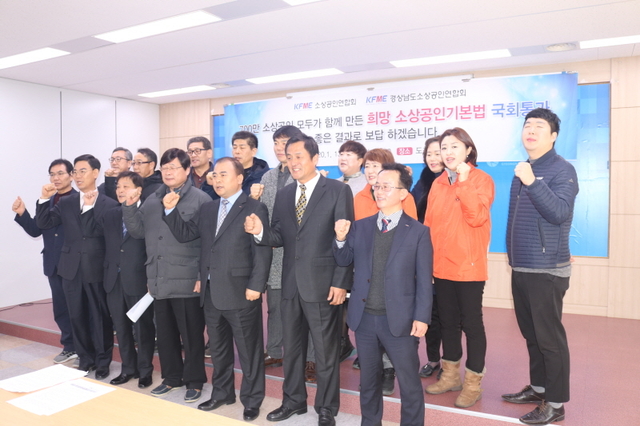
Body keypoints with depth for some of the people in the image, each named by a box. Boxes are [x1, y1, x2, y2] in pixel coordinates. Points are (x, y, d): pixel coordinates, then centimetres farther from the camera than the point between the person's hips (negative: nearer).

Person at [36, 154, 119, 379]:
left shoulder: (109, 204, -5)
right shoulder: (65, 202, 9)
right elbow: (43, 223, 2)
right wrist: (44, 199, -6)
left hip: (97, 269, -4)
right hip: (71, 268, 4)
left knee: (101, 317, 6)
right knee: (77, 316, 12)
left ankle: (102, 362, 20)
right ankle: (85, 358, 27)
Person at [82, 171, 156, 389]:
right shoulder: (110, 215, 12)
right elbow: (90, 229, 7)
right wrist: (88, 207, -3)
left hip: (138, 280, -6)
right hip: (114, 280, 7)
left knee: (143, 328, 7)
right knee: (121, 328, 16)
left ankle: (145, 370, 22)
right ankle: (128, 368, 31)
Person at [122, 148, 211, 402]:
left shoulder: (200, 199, -6)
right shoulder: (152, 200, 12)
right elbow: (138, 231, 11)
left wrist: (204, 276, -13)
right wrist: (130, 207, -4)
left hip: (188, 281, -6)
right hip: (158, 280, 6)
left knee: (191, 333, 5)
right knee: (165, 333, 16)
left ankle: (194, 381, 21)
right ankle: (171, 377, 33)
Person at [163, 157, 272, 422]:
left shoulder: (254, 209, -8)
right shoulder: (207, 209, 14)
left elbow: (262, 252, -13)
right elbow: (184, 234, 12)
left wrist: (256, 286, -18)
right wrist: (170, 210, -2)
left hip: (240, 293, -6)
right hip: (211, 292, 7)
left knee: (248, 350, 6)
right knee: (218, 349, 19)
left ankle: (252, 400, 21)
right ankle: (222, 393, 36)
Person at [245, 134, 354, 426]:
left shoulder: (338, 191, -7)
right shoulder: (283, 195, 10)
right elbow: (280, 238, 8)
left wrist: (341, 282, -14)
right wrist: (261, 232, -14)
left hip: (323, 283, -5)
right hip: (290, 283, 6)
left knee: (326, 350, 8)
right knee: (291, 347, 18)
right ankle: (293, 400, 37)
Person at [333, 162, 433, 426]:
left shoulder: (418, 232, -5)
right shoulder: (360, 227, 5)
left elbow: (424, 280, -6)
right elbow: (344, 261, 10)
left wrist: (422, 317, -11)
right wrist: (340, 238, -8)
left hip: (399, 319, -3)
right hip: (364, 317, 4)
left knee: (409, 382, 10)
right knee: (368, 379, 20)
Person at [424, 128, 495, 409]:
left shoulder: (481, 179, -5)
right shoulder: (438, 183, 10)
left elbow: (477, 217, -20)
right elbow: (429, 223, 12)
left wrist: (464, 181, -22)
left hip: (468, 265, -6)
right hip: (441, 265, 6)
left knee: (471, 322, 4)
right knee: (447, 320, 16)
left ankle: (473, 382, 18)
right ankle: (450, 375, 31)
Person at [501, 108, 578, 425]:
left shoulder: (562, 170, -9)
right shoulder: (522, 170, 14)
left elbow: (560, 213, -23)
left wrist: (533, 182, -30)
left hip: (547, 270, -8)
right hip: (520, 268, 8)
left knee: (550, 337, 1)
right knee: (531, 334, 17)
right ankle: (538, 387, 32)